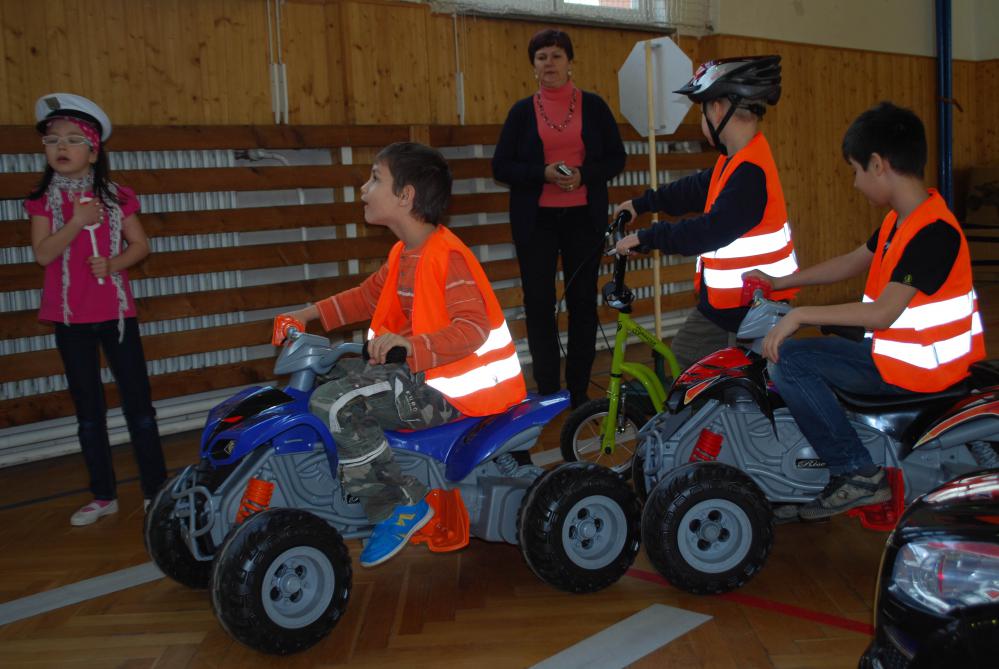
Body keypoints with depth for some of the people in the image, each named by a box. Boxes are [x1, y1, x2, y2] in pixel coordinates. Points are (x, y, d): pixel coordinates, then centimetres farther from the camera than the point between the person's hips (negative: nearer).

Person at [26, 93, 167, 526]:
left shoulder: (115, 197, 0)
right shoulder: (43, 201, 0)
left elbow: (140, 244, 1)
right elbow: (43, 254, -11)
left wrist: (113, 263, -16)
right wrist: (78, 221, -21)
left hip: (115, 311, -1)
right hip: (70, 316, 1)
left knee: (138, 401, 2)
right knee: (88, 407, 9)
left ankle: (155, 489, 11)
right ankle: (103, 496, 20)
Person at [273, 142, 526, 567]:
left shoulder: (447, 255, -19)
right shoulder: (403, 254, 12)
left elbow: (474, 326, -28)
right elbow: (366, 296, 23)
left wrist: (412, 345, -41)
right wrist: (307, 315, 13)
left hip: (456, 389, -10)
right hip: (420, 372, 10)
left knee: (334, 403, -22)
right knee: (338, 371, 17)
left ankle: (399, 505, -11)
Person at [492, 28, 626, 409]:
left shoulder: (593, 106, 4)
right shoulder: (521, 112, 4)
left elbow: (616, 159, 5)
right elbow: (501, 167, 2)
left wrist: (583, 174, -15)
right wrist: (543, 173, -15)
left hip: (583, 217, 0)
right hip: (536, 220, 0)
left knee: (583, 300, 4)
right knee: (539, 302, -1)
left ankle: (578, 391, 15)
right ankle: (548, 393, 9)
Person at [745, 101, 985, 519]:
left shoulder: (932, 231, -24)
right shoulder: (902, 220, 7)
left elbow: (883, 312, -29)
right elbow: (851, 263, 18)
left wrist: (799, 315, -26)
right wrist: (780, 282, 16)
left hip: (917, 368, -10)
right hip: (894, 351, 10)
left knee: (788, 361, -16)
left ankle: (858, 474, -11)